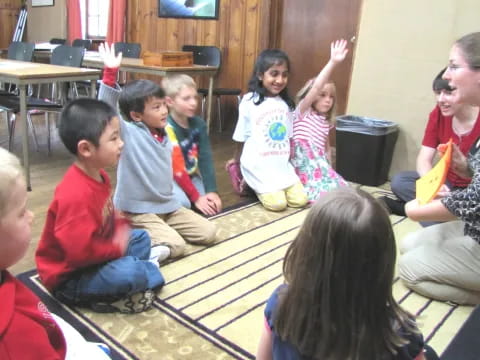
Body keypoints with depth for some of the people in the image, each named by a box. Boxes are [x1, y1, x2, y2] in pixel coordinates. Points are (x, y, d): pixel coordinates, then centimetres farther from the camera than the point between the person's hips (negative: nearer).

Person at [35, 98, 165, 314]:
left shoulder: (99, 175, -1)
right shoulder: (75, 194, -32)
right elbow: (80, 251, -34)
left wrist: (121, 227, -5)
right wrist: (118, 247, -18)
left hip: (94, 256, 10)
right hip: (69, 278, -10)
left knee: (141, 237, 17)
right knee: (128, 272, -30)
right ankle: (148, 271, 2)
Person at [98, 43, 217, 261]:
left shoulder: (166, 138, 8)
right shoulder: (129, 133, -13)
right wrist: (110, 73, -39)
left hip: (168, 206, 8)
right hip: (139, 210, -7)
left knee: (209, 232, 4)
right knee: (175, 246, -23)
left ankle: (159, 232, 13)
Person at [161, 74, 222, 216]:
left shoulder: (199, 124, -6)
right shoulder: (166, 128, -25)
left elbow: (206, 159, -7)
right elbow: (176, 168, -25)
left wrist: (212, 191, -16)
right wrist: (196, 198, -23)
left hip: (191, 176, 6)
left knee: (213, 204, -8)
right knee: (182, 203, -30)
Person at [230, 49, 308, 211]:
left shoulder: (286, 103, 7)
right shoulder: (250, 101, -10)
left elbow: (289, 137, 14)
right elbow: (243, 137, 0)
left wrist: (290, 159, 14)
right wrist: (237, 159, 9)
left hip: (282, 164, 6)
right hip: (258, 165, -6)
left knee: (300, 200, -2)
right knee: (277, 203, -15)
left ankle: (259, 186, 16)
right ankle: (252, 186, 12)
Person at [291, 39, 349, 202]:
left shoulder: (326, 122, 19)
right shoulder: (302, 112, -2)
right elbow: (316, 87, -17)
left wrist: (329, 168, 12)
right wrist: (332, 63, -27)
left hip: (318, 163, 7)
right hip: (303, 164, -7)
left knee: (340, 186, -10)